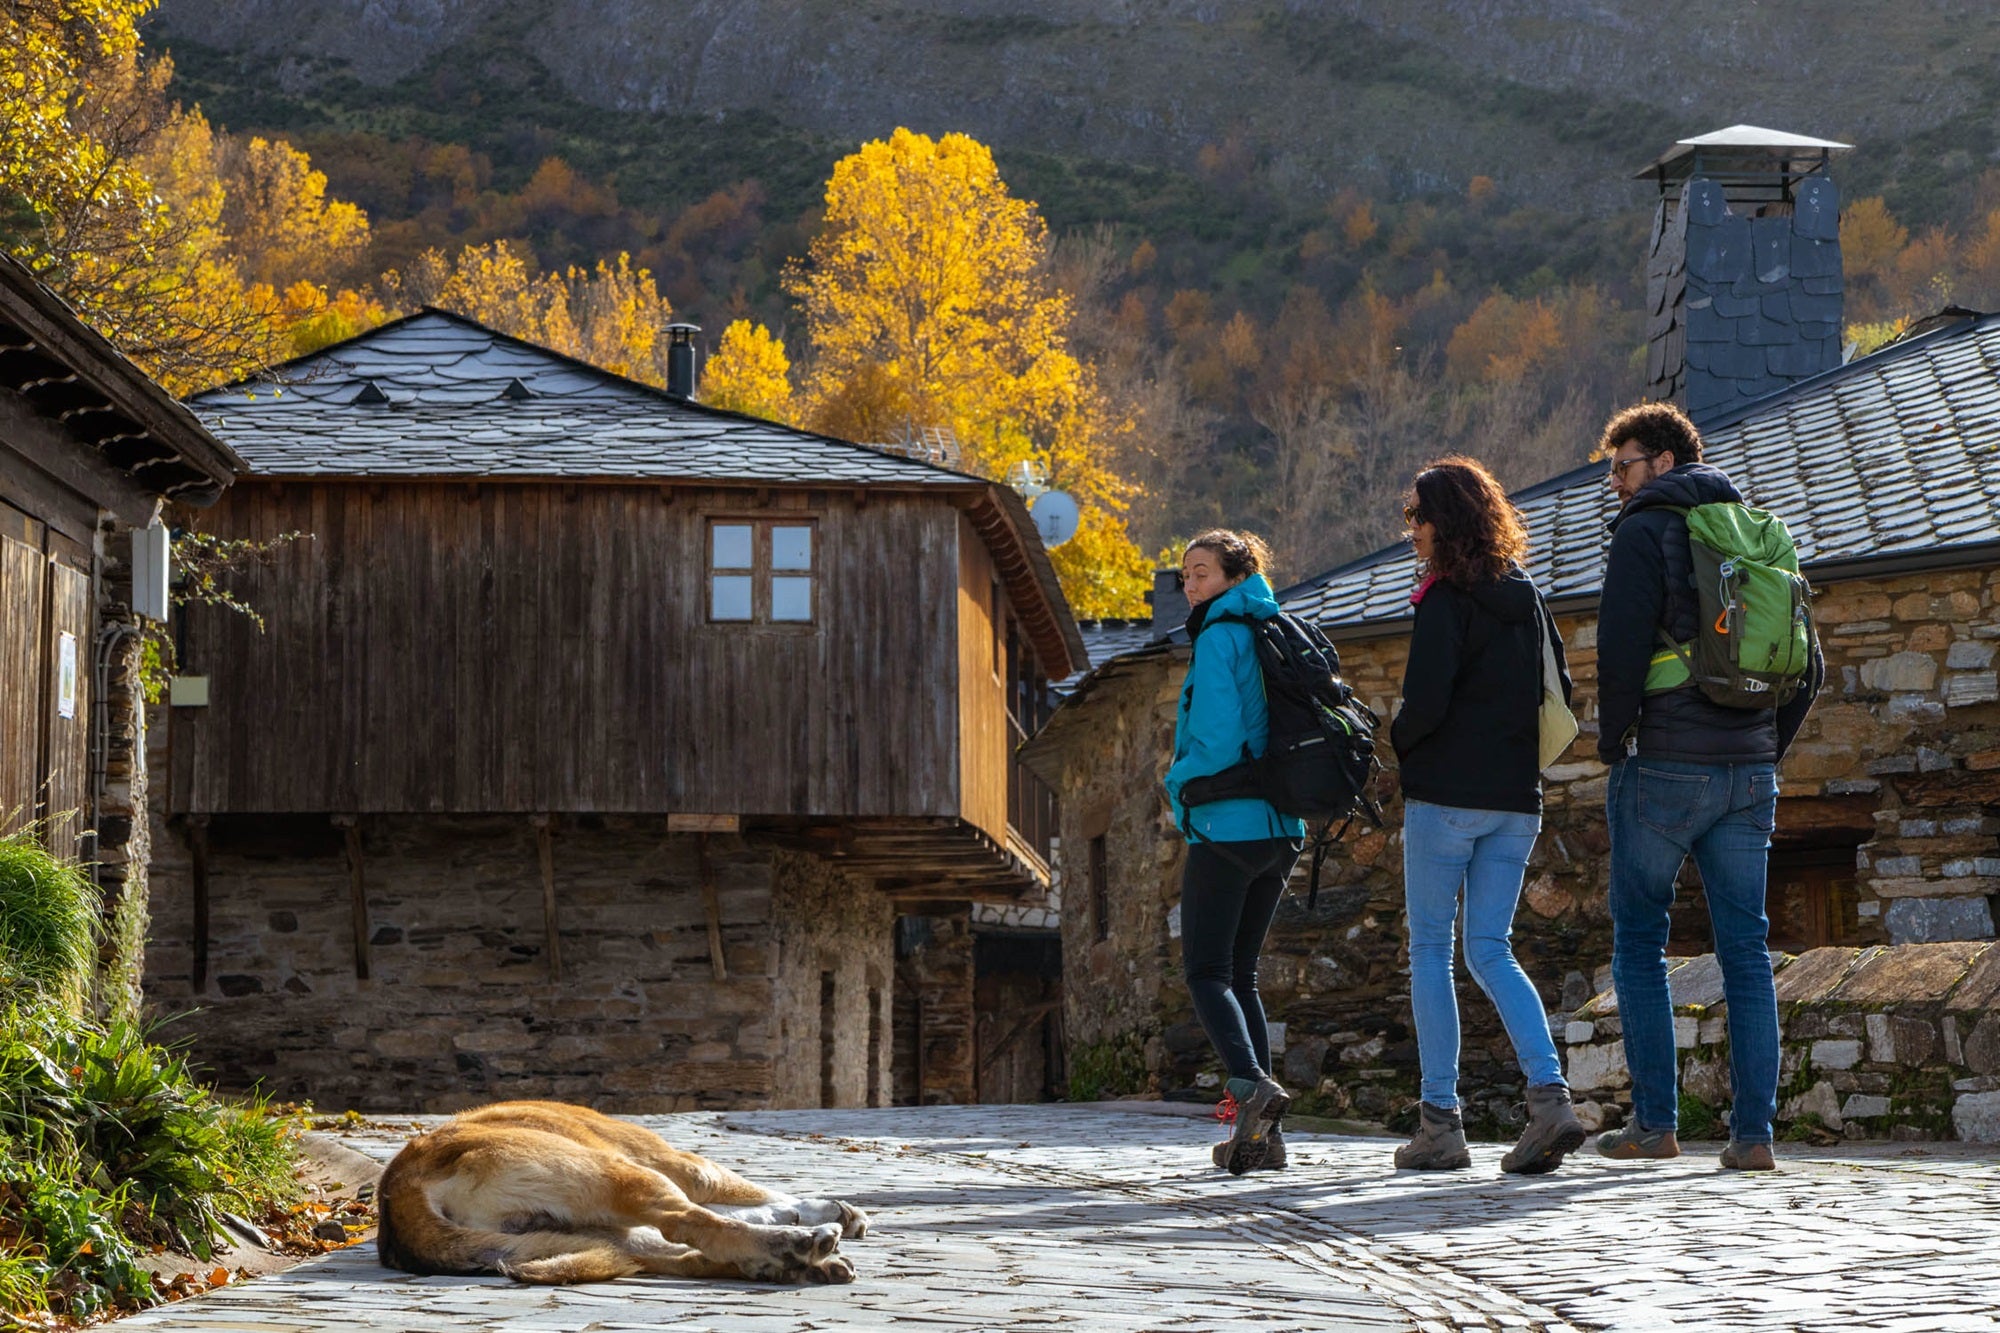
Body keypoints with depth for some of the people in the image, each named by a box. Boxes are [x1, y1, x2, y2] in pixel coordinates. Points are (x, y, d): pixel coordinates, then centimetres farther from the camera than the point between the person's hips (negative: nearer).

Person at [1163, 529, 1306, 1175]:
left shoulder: (1219, 639, -10)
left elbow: (1219, 739, -19)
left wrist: (1178, 782, -3)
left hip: (1227, 826, -8)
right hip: (1280, 828, 8)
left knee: (1207, 972, -5)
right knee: (1239, 973, 12)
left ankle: (1251, 1084, -28)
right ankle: (1261, 1135, 6)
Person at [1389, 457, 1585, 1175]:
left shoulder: (1446, 600, -12)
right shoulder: (1526, 597, 11)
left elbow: (1425, 702, -18)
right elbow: (1559, 690, 15)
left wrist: (1397, 742, 2)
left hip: (1446, 797, -7)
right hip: (1517, 800, 7)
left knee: (1430, 951, 3)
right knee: (1490, 952, 10)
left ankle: (1440, 1122, 1)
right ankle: (1550, 1095, -10)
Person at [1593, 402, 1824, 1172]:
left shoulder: (1646, 530, -4)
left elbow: (1621, 647, -15)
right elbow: (1808, 668, 16)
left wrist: (1613, 744, -3)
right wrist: (1766, 749, 16)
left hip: (1666, 765, -5)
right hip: (1749, 774, 5)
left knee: (1639, 942, 5)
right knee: (1746, 950, 4)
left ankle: (1654, 1122, 2)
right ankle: (1753, 1131, -2)